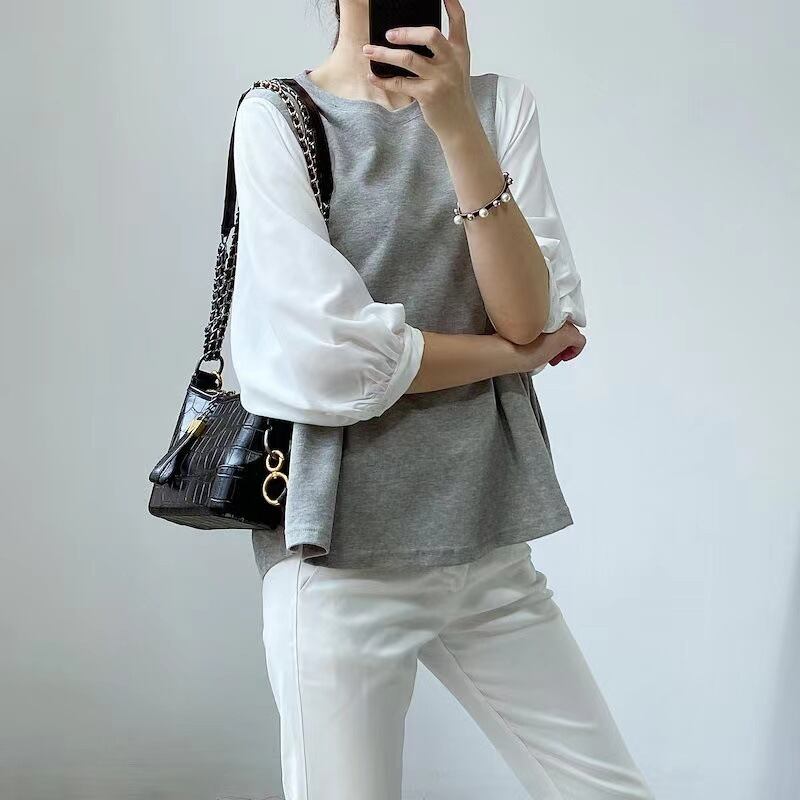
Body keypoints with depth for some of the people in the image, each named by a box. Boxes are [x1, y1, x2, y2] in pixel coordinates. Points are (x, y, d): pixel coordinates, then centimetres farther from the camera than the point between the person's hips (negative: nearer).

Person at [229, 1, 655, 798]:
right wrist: (513, 353, -4)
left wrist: (459, 127, -18)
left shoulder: (502, 104, 5)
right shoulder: (277, 117, -5)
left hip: (490, 546, 4)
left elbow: (532, 316, -7)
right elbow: (331, 360, -16)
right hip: (343, 558, -4)